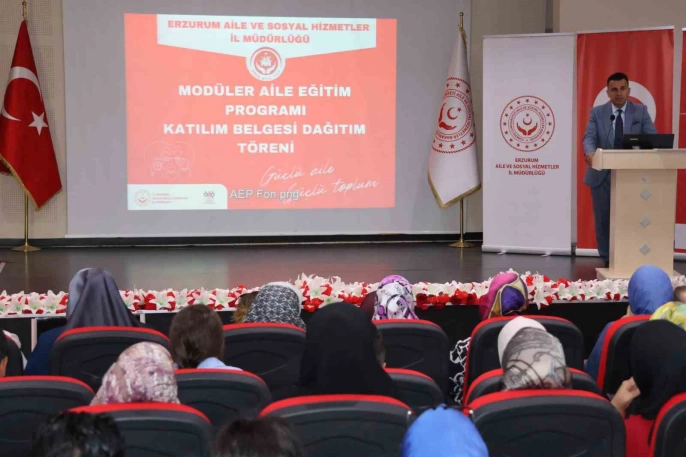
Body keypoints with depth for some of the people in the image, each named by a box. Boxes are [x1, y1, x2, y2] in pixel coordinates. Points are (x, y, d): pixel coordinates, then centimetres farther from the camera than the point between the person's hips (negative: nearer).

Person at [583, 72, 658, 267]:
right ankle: (608, 260, 14)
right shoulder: (597, 112, 4)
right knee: (603, 219, 5)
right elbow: (589, 137, -8)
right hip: (603, 175, 0)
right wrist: (590, 152, -31)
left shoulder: (641, 111, 5)